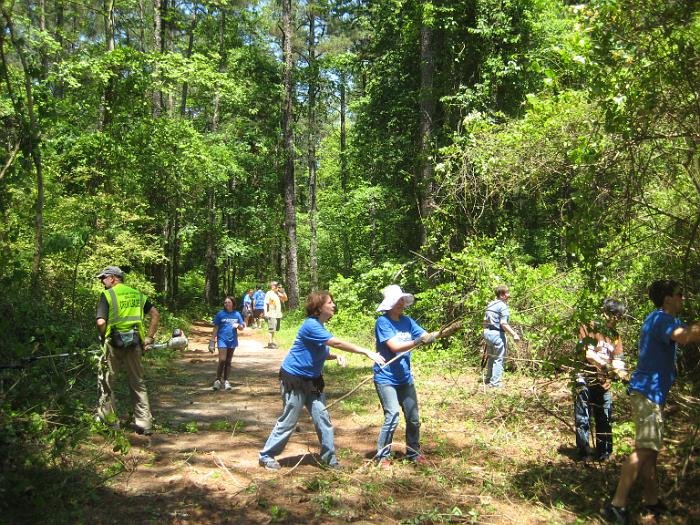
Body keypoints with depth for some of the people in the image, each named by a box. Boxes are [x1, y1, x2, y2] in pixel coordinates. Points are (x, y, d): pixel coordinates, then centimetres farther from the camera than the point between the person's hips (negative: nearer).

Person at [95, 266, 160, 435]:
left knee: (105, 380, 15)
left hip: (114, 344, -4)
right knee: (138, 383, 11)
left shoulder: (107, 295, -4)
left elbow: (101, 322, -15)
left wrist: (104, 338, 3)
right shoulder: (137, 294, 11)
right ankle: (145, 423, 10)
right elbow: (156, 315, 7)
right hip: (134, 344, 4)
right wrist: (149, 338, 8)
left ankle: (109, 418, 21)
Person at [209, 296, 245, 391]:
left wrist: (238, 325, -12)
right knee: (222, 360, -13)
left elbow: (242, 328, 10)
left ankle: (226, 381, 18)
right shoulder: (220, 314, -2)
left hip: (232, 340, 3)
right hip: (222, 339, -3)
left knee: (228, 362, 10)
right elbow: (216, 328, 2)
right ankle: (218, 380, -5)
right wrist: (213, 340, 0)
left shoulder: (237, 315, 5)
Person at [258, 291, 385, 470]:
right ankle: (266, 456, 17)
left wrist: (336, 356, -5)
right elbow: (338, 343, -30)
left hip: (312, 380, 9)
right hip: (294, 379, -9)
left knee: (323, 419, 5)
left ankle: (329, 457, 15)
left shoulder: (319, 327, 7)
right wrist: (367, 352, -30)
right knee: (288, 421, 1)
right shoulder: (311, 325, -23)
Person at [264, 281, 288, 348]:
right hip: (271, 314, -7)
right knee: (271, 329, -7)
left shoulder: (278, 294, 13)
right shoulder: (269, 293, -6)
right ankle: (270, 343, -5)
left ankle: (272, 341, 21)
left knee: (274, 329, 13)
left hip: (277, 314, 7)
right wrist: (266, 314, -16)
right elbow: (266, 304, -10)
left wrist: (283, 292, 2)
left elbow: (285, 299, 16)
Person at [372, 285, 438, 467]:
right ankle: (382, 455, 2)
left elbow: (426, 336, 0)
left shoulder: (407, 321, 4)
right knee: (393, 416, -15)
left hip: (405, 378, 6)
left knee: (413, 417, 11)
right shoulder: (383, 322, -14)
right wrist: (417, 342, -36)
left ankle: (413, 452, 30)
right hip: (386, 378, -6)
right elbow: (395, 346, -24)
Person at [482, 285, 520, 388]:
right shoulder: (503, 306, -12)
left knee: (491, 358, 19)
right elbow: (503, 323, -20)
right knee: (498, 359, 0)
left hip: (487, 333, 8)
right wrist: (514, 334, -18)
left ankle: (488, 381, 27)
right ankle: (495, 383, 1)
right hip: (497, 334, -8)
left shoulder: (490, 305, 13)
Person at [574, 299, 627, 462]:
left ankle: (604, 452, 20)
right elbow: (587, 352, -15)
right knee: (583, 419, 0)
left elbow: (617, 360, 6)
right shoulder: (589, 328, -4)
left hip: (604, 383, 5)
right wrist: (604, 364, -29)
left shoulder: (615, 336, 12)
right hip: (585, 381, -5)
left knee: (605, 419, 8)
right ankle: (584, 452, 10)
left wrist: (621, 372, -15)